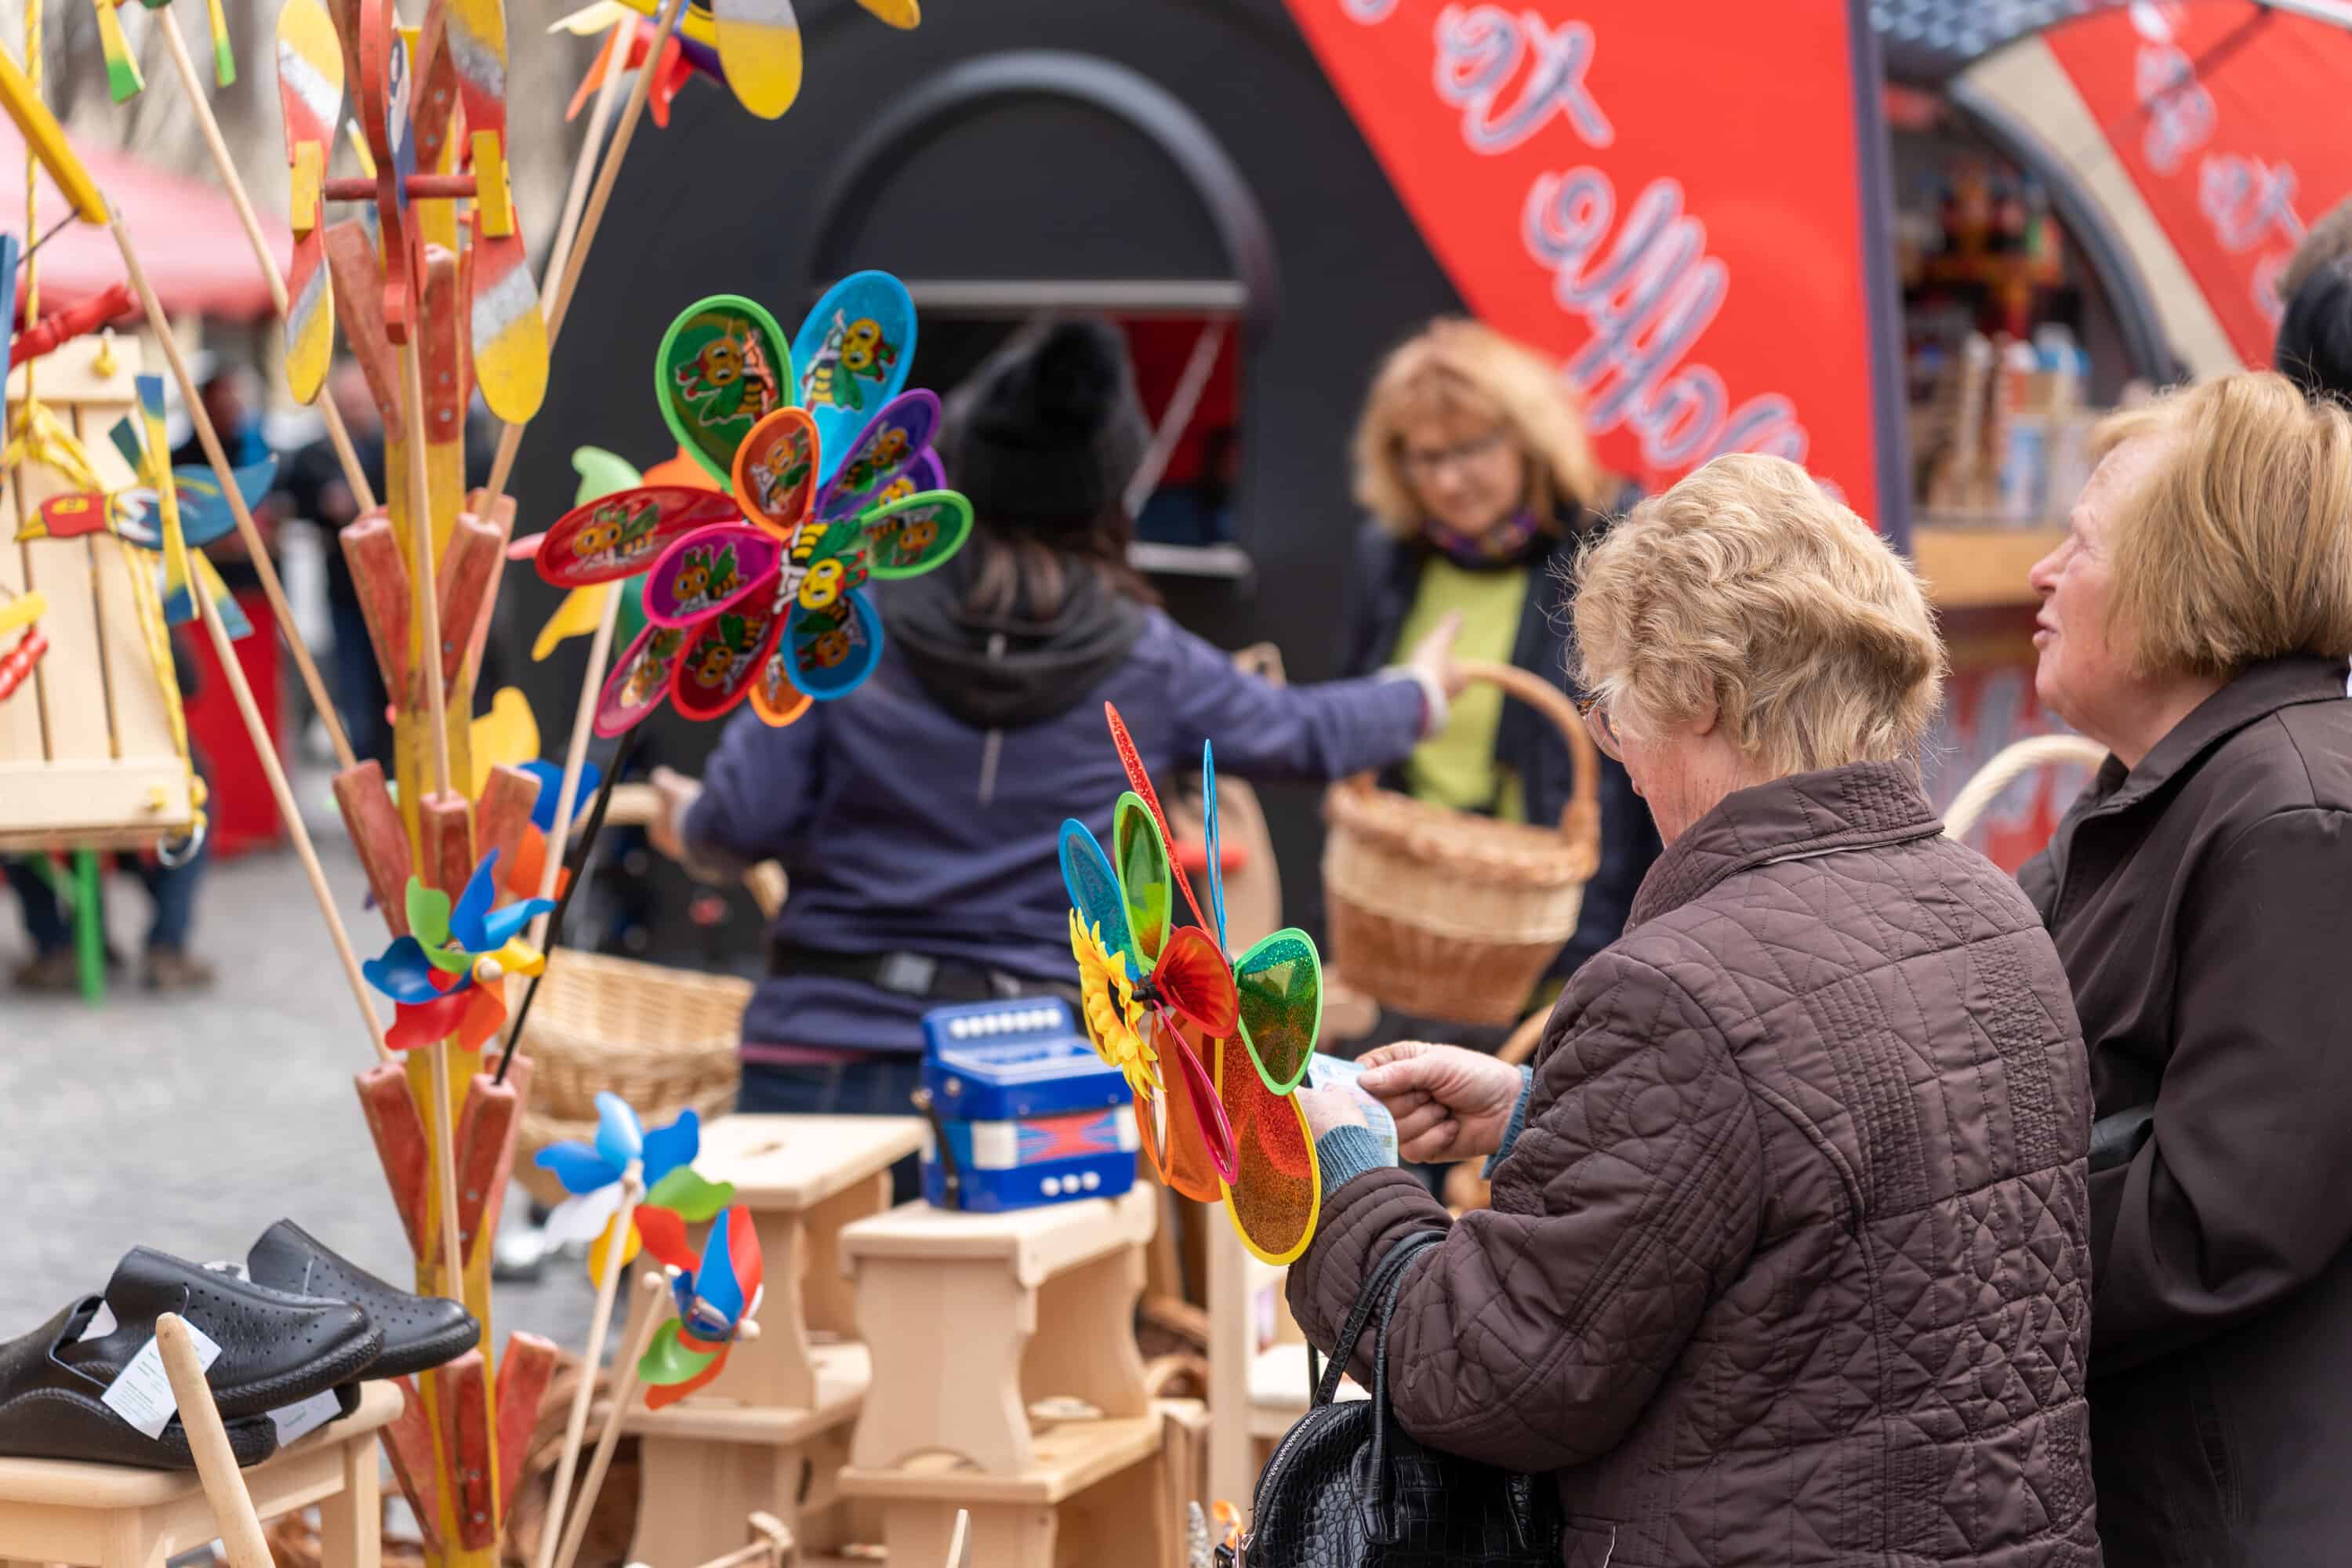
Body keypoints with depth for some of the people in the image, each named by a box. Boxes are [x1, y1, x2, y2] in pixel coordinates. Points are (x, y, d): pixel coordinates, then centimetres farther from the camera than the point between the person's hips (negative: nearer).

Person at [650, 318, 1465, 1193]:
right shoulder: (1147, 665, 2)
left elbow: (747, 818, -5)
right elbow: (1306, 735, 19)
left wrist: (690, 826, 21)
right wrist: (1418, 696, 40)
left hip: (825, 1061, -1)